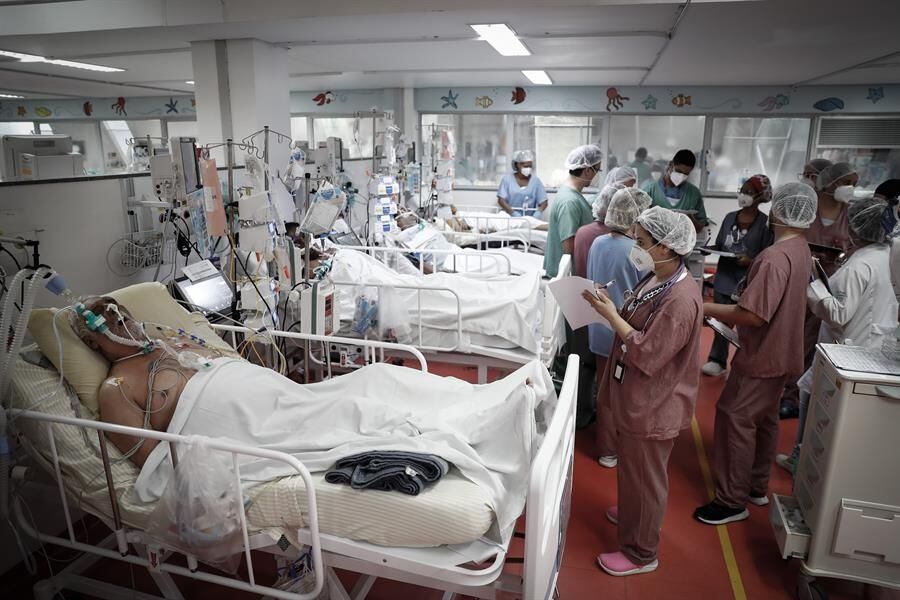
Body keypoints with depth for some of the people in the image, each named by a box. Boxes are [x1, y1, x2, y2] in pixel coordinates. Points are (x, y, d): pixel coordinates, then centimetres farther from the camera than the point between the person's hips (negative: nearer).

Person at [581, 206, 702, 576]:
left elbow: (648, 354, -27)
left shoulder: (681, 300, -29)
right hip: (635, 397, 9)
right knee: (631, 467, 29)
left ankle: (641, 553, 29)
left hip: (652, 407, -9)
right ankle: (631, 514, 53)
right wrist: (610, 309, -1)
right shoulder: (656, 279, 2)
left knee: (644, 477, 9)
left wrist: (611, 315, -24)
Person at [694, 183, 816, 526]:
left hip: (762, 356, -10)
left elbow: (753, 315, -29)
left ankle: (732, 501, 9)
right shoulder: (801, 250, 5)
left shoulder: (776, 256, -26)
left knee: (735, 420, -1)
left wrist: (707, 309, -20)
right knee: (764, 420, 19)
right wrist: (732, 305, 11)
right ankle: (757, 487, 34)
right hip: (779, 353, 10)